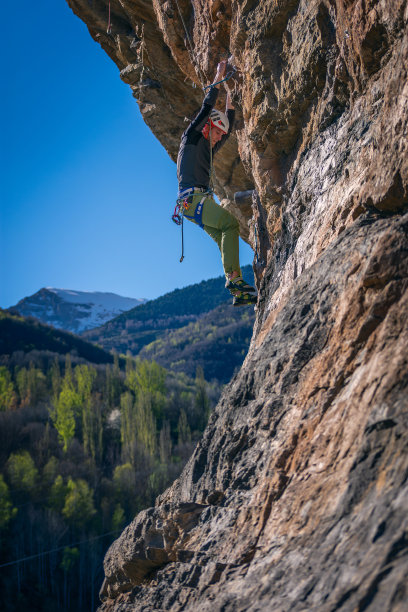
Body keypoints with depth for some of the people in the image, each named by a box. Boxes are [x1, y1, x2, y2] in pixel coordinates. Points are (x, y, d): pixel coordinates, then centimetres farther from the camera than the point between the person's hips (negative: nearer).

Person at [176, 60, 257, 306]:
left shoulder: (209, 149, 28)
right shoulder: (191, 138, 7)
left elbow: (229, 128, 30)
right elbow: (207, 108, 1)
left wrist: (230, 96, 27)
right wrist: (218, 79, 5)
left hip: (202, 202, 9)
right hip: (191, 197, -9)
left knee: (226, 238, -4)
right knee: (230, 223, -24)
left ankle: (239, 293, -11)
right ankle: (233, 278, -30)